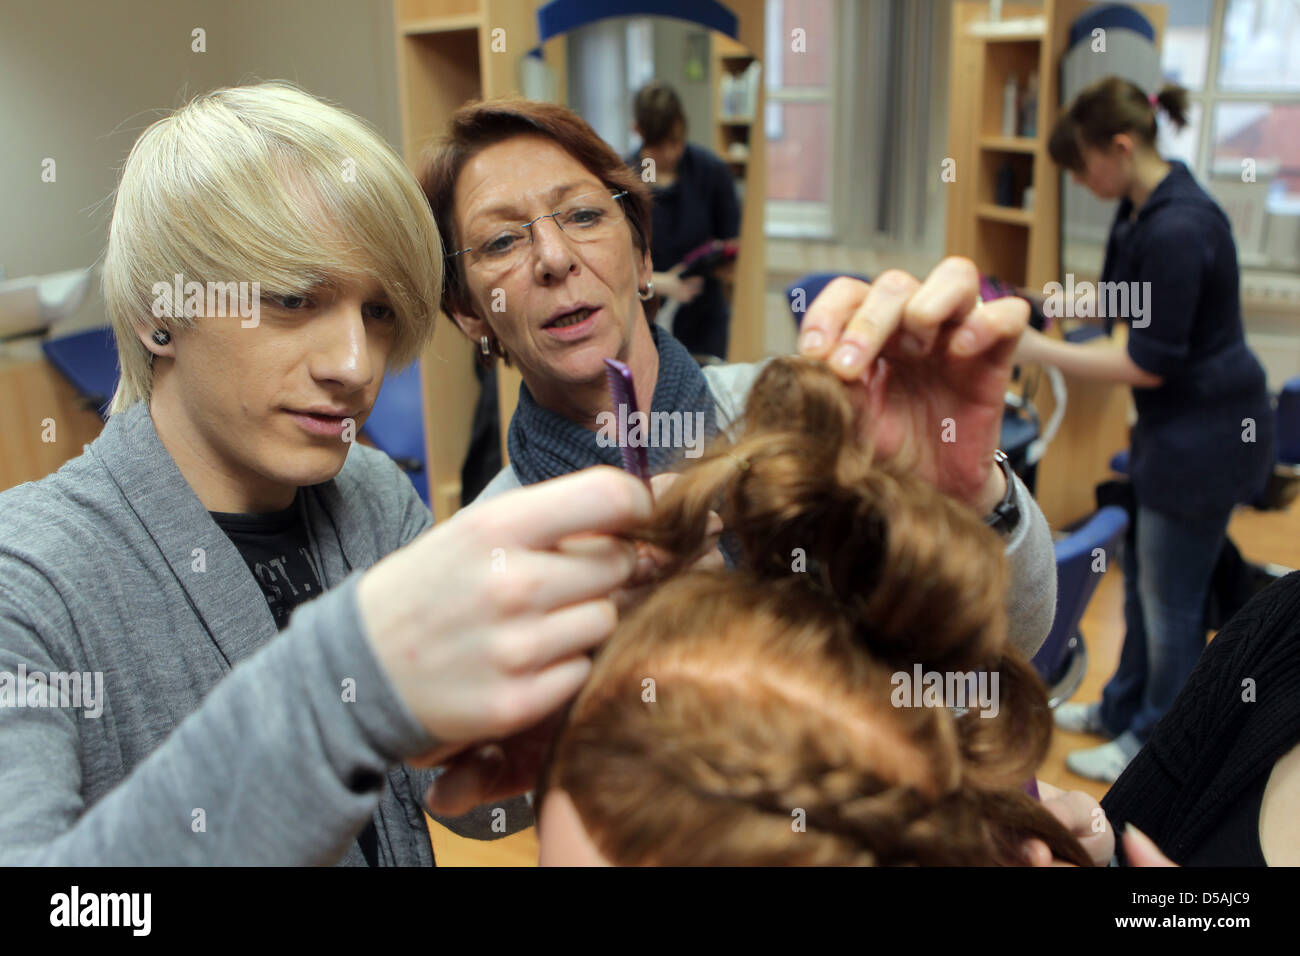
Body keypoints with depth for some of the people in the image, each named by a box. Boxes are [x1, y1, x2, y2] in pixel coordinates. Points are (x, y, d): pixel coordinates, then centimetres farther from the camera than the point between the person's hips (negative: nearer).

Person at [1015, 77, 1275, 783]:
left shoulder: (1177, 229, -27)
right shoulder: (1142, 209, 3)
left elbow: (1150, 364, -23)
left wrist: (1042, 351, -20)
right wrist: (1041, 311, 8)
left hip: (1204, 434, -10)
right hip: (1171, 426, 10)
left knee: (1171, 601, 6)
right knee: (1141, 580, 22)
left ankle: (1154, 746, 26)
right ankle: (1123, 710, 41)